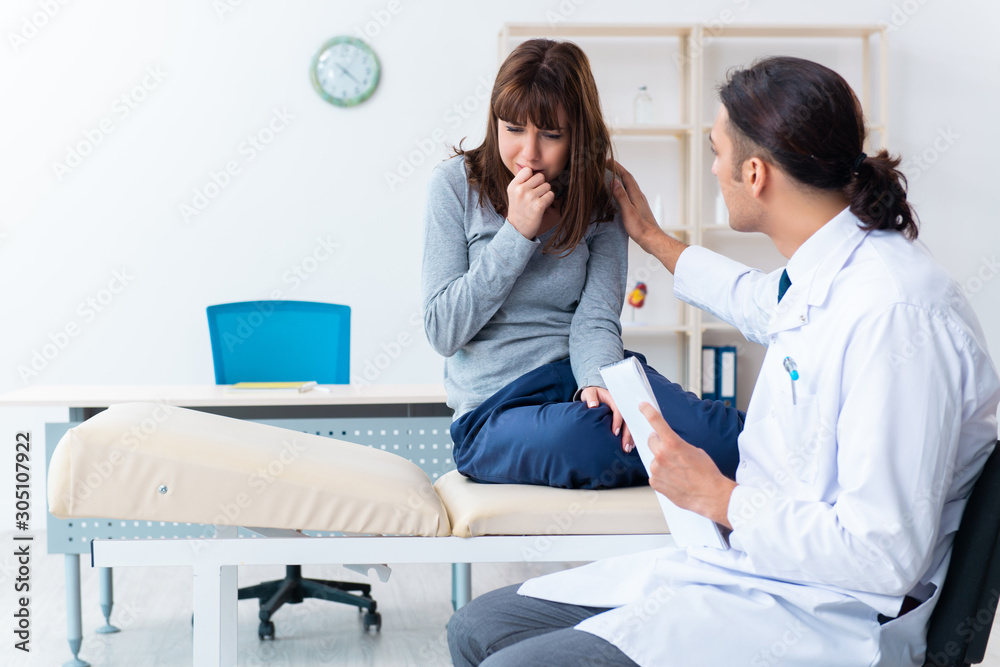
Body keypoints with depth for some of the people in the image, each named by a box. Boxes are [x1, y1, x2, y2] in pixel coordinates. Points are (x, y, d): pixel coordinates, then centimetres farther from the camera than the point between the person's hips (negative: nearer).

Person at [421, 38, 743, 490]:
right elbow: (443, 332, -7)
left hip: (582, 375, 2)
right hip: (495, 408, -2)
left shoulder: (600, 196, 5)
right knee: (576, 437, -36)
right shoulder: (456, 185, -3)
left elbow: (595, 319, -5)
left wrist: (599, 381, -29)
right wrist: (517, 233, -15)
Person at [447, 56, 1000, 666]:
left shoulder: (893, 313, -25)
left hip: (824, 616, -9)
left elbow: (885, 558, -27)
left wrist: (719, 498, -15)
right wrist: (653, 239, 47)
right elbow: (762, 305, 34)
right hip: (747, 559, 9)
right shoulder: (825, 273, 5)